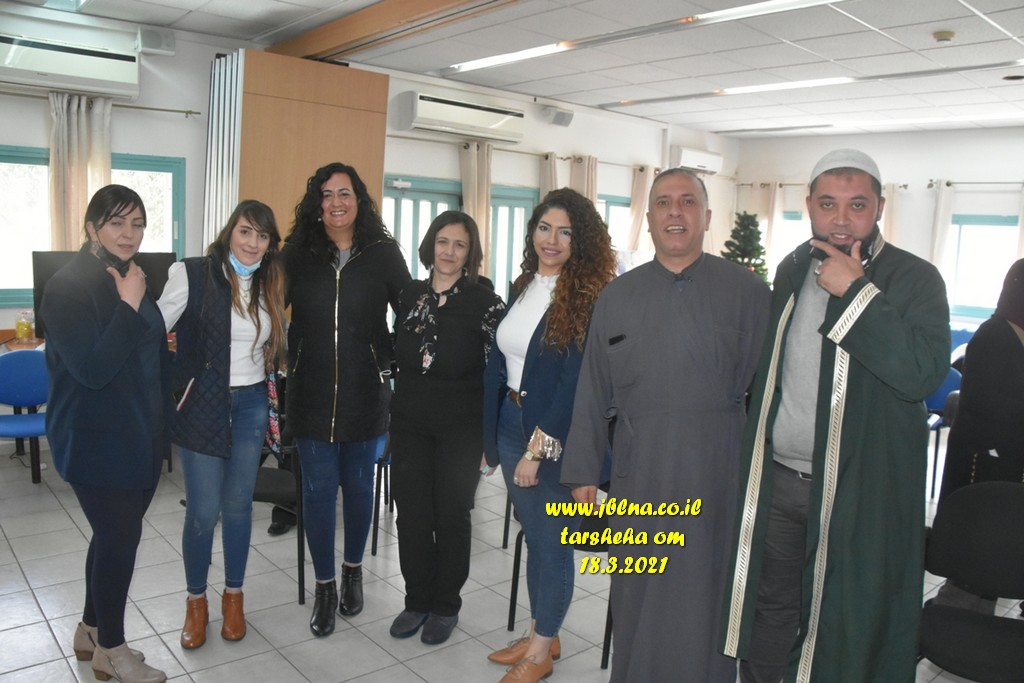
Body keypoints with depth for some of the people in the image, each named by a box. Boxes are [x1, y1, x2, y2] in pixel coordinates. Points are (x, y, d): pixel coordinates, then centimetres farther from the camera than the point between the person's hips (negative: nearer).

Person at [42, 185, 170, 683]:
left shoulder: (135, 279, 8)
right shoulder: (68, 287, -15)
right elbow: (92, 369, -24)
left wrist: (162, 415, 19)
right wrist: (128, 306, -24)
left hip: (142, 435, 7)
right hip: (96, 440, -7)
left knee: (116, 533, 17)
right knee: (120, 536, 0)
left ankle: (92, 631, 36)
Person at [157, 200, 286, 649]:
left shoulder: (269, 285, 7)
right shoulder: (193, 275, -8)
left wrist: (274, 407, 13)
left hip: (251, 405, 4)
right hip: (202, 406, -3)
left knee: (238, 505, 12)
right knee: (203, 510, 1)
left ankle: (233, 596, 29)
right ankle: (196, 600, 24)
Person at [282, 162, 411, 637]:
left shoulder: (383, 254, -1)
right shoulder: (298, 254, 1)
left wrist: (390, 362, -1)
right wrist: (289, 364, 0)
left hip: (365, 393, 0)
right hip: (312, 394, 0)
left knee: (359, 485, 12)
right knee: (318, 489, 5)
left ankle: (353, 571, 34)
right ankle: (324, 587, 21)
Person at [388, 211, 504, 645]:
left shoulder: (485, 302, -8)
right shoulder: (410, 295, 5)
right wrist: (401, 402, 13)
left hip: (461, 428, -4)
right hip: (410, 422, 4)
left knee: (451, 514, 8)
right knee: (411, 511, 8)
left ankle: (446, 605, 26)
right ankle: (417, 600, 27)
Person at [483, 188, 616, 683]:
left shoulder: (589, 298, -14)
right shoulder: (522, 287, 7)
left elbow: (574, 381, -18)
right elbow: (500, 361, 10)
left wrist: (538, 448, -18)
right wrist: (491, 434, 8)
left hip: (556, 436, -6)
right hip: (511, 421, 7)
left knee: (551, 541, 8)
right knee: (533, 535, 18)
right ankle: (540, 633, 36)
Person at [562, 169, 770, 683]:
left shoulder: (747, 291, 0)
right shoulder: (616, 297, 8)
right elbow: (593, 394, 8)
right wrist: (582, 471, 7)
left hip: (715, 476, -2)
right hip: (636, 475, 3)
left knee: (700, 600, 8)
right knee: (635, 599, 14)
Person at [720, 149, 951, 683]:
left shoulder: (915, 280, -8)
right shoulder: (792, 270, 6)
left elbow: (924, 373, -24)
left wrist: (855, 291, -23)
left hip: (858, 490, -4)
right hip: (777, 479, 5)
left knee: (844, 626, 10)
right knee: (769, 611, 17)